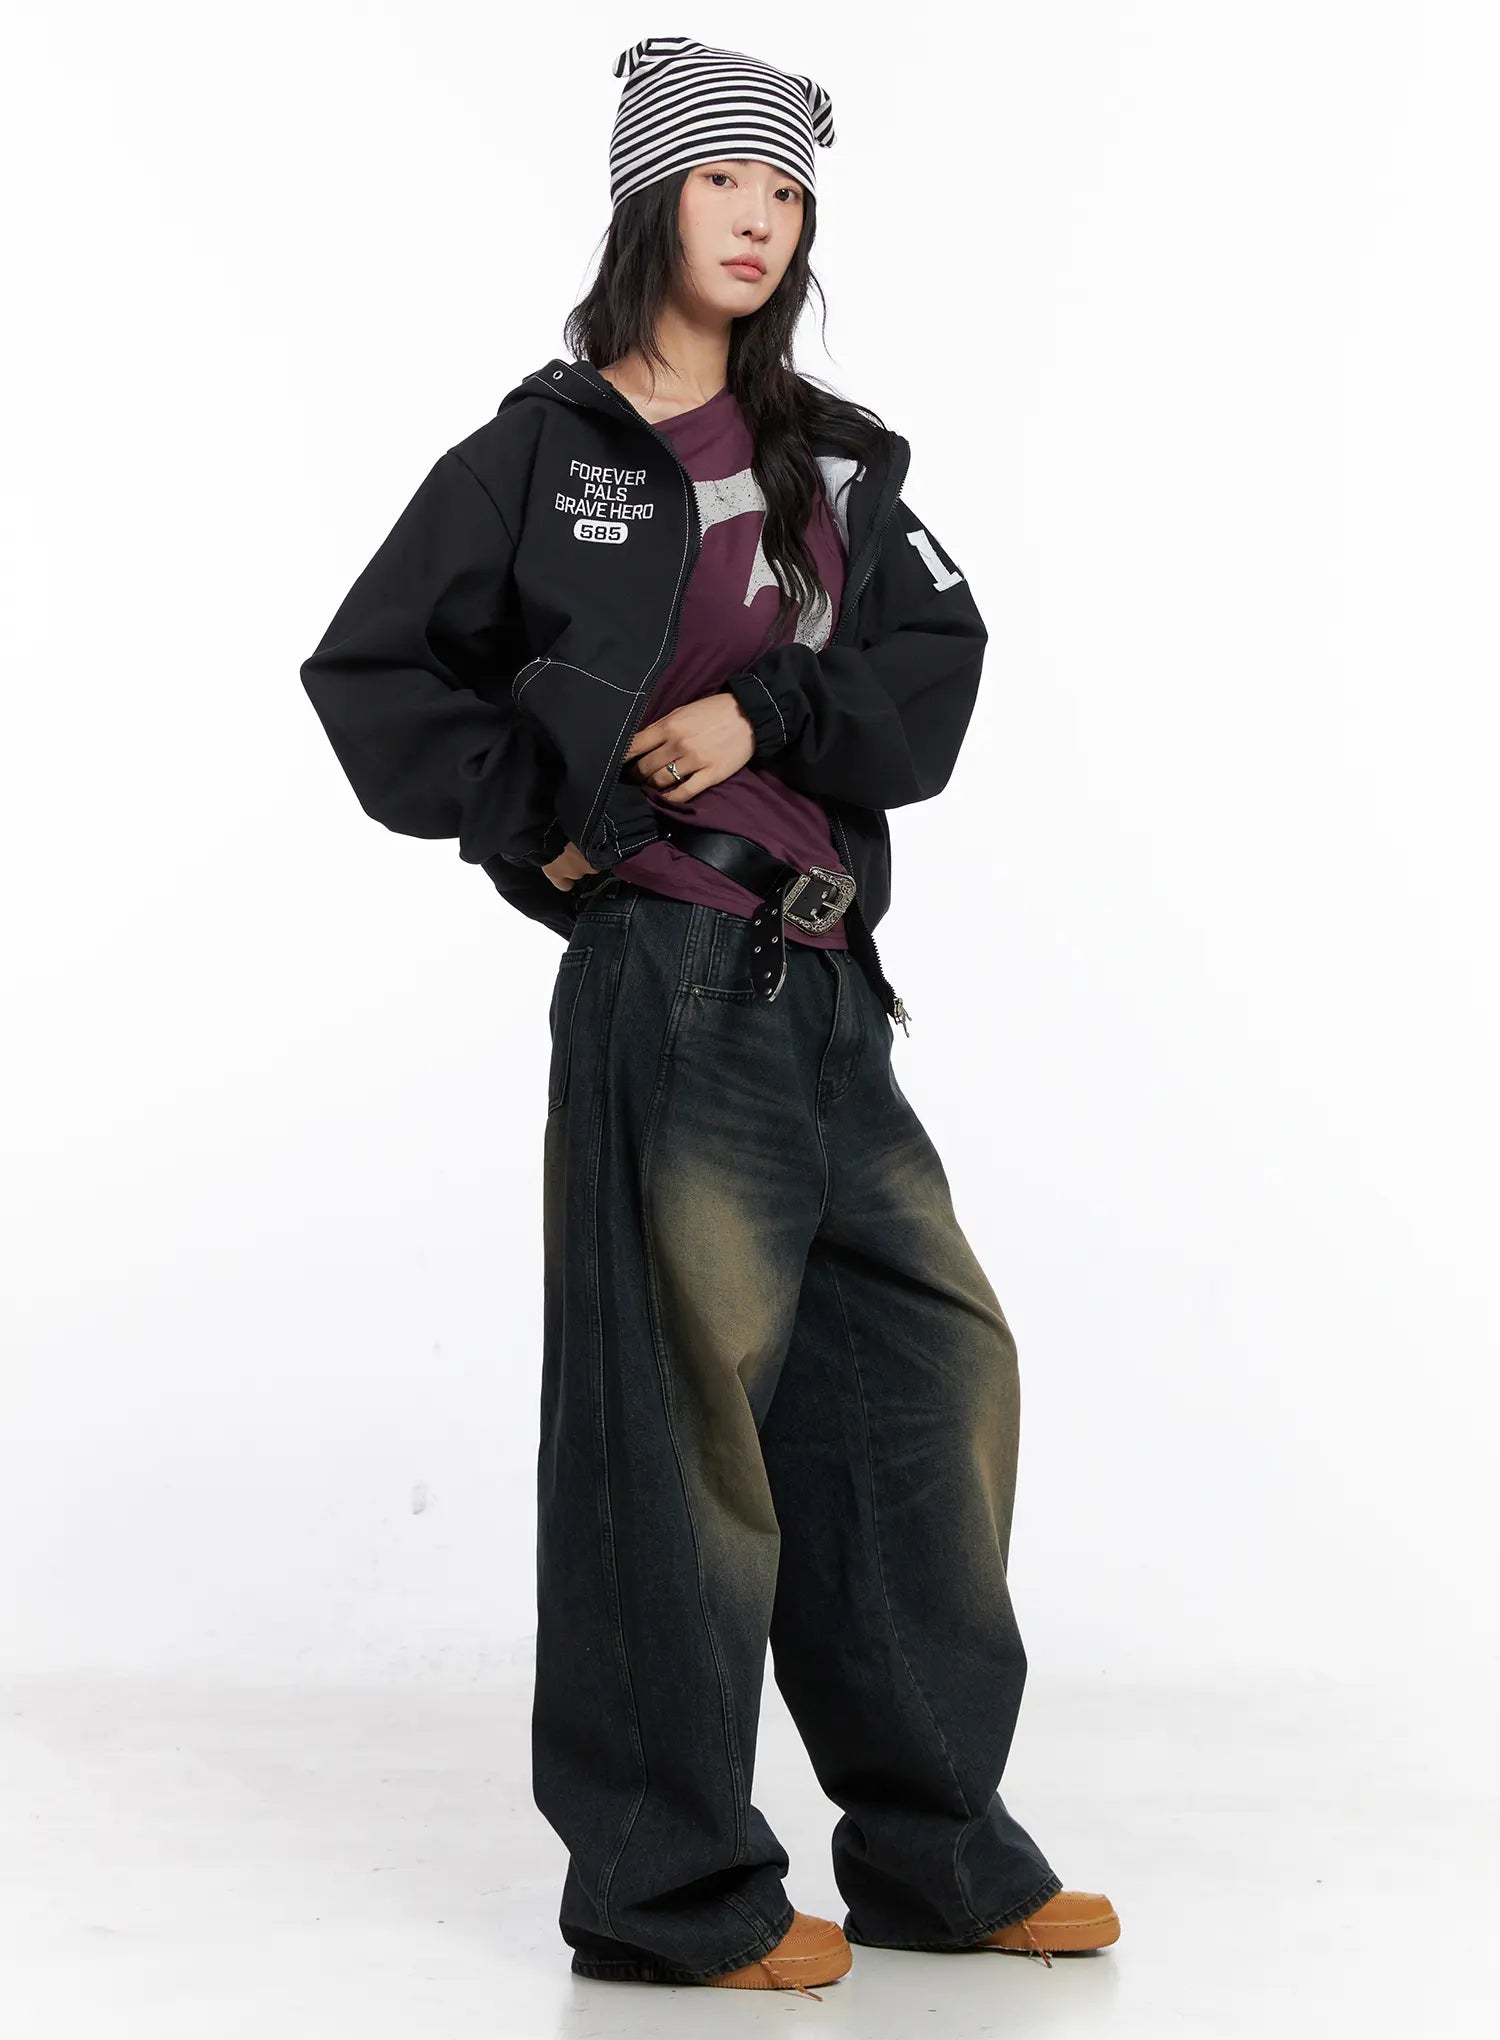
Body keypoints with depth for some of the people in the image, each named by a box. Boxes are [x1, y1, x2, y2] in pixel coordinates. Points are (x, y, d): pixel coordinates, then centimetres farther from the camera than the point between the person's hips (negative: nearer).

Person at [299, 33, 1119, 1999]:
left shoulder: (833, 458, 14)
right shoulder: (541, 455, 0)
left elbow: (937, 663, 5)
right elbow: (371, 674, 1)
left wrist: (768, 711, -10)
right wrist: (533, 825, -4)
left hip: (828, 985, 6)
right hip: (668, 980, -6)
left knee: (935, 1357, 8)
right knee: (684, 1406, -4)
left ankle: (934, 1848, 21)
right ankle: (667, 1889, 8)